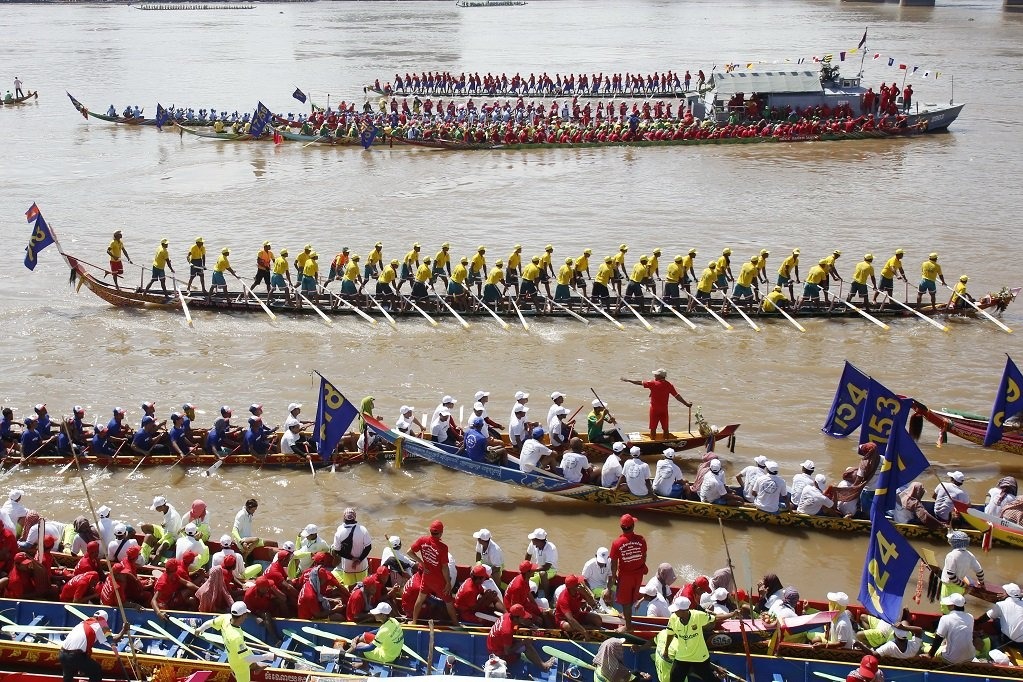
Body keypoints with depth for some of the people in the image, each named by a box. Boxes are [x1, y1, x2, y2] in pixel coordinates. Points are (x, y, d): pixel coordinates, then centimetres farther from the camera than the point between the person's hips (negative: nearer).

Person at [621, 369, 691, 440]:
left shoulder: (653, 383, -13)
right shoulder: (669, 385, -4)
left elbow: (639, 383, -6)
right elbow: (677, 396, -4)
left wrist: (627, 380, 5)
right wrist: (686, 403, 4)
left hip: (654, 410, -3)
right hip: (664, 410, 3)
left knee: (653, 428, 8)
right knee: (665, 428, 14)